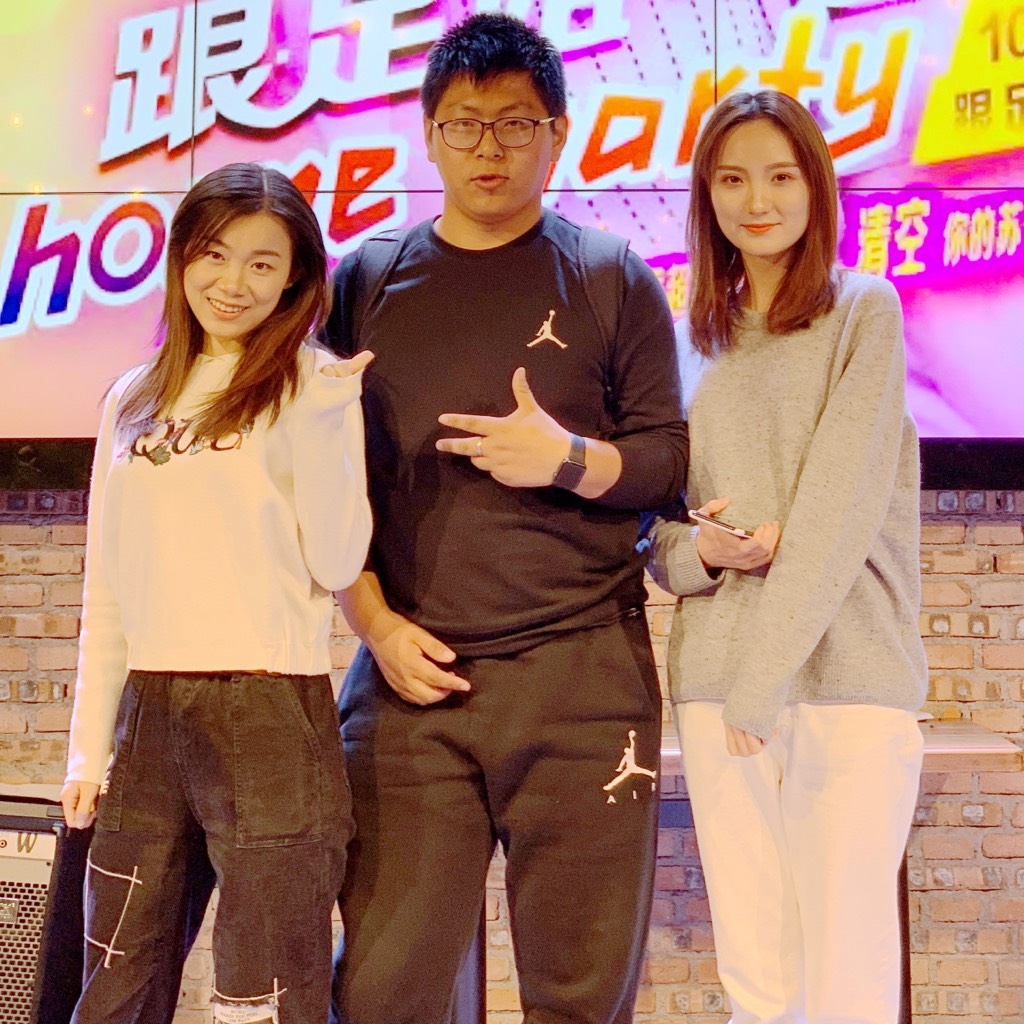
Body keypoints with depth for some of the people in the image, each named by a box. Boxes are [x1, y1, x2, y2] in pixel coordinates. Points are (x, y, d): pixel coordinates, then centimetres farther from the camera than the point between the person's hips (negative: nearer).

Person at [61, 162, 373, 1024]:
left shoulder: (311, 385, 1)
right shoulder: (136, 398, 14)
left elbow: (334, 564, -9)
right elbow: (108, 590, 16)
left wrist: (325, 417, -16)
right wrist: (89, 749, 14)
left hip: (272, 717, -5)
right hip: (148, 717, 5)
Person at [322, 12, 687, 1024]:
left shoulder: (612, 277, 8)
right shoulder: (365, 280, 11)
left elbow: (670, 459, 7)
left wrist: (569, 459, -13)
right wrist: (374, 622, 0)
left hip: (582, 672, -1)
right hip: (411, 674, 1)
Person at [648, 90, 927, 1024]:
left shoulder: (864, 311, 2)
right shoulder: (698, 342, 16)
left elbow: (843, 503, -9)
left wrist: (760, 681, -13)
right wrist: (699, 551, -8)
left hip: (847, 677, -4)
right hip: (715, 678, 4)